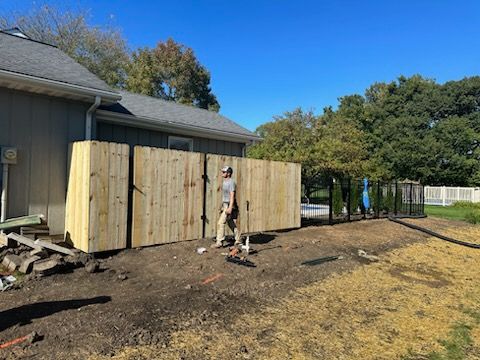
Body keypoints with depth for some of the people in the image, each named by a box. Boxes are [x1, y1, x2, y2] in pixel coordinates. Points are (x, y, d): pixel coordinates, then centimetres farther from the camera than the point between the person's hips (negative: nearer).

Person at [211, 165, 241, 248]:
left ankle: (219, 242, -6)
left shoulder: (231, 182, -15)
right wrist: (222, 207, 23)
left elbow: (232, 196, -22)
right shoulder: (225, 182, 15)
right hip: (225, 205, 10)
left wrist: (230, 208, -29)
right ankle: (238, 240, 23)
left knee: (220, 223, -11)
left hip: (229, 205, -10)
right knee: (231, 223, 14)